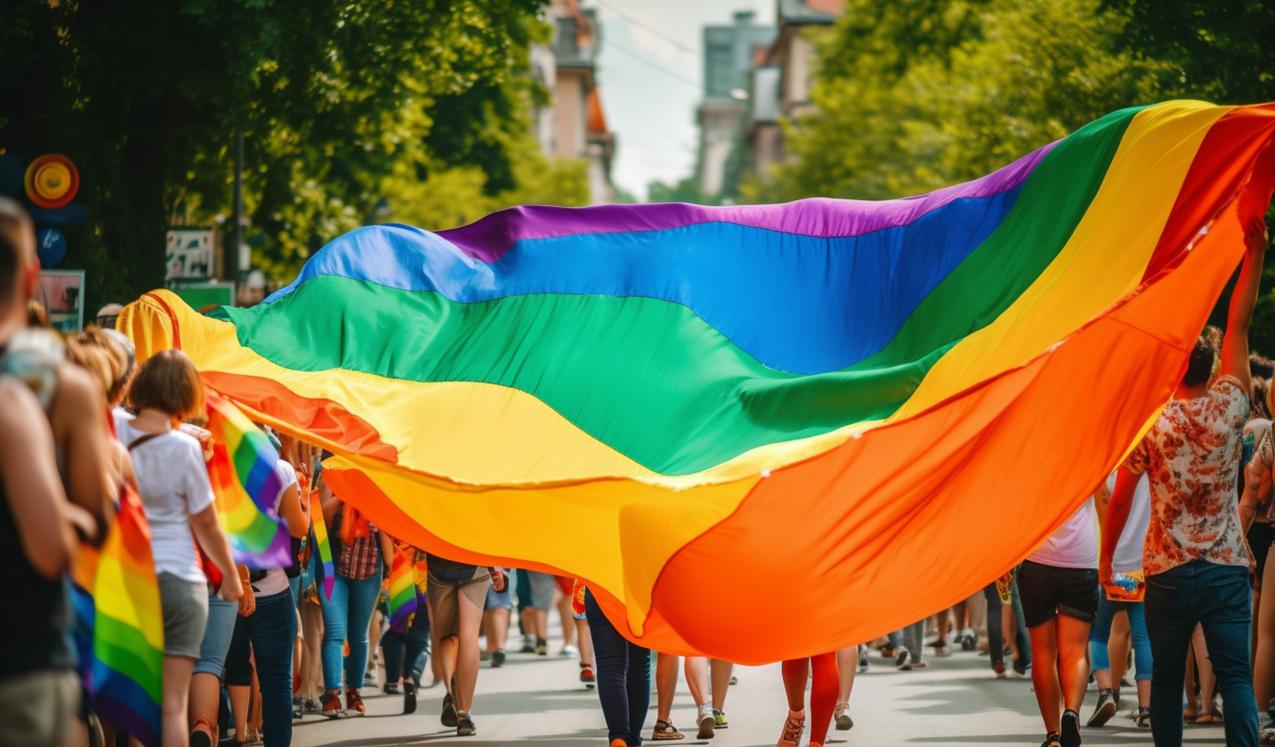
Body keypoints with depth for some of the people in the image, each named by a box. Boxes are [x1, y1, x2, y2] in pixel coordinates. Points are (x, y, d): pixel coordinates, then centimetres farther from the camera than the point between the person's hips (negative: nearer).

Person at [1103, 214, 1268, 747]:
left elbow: (1121, 498, 0)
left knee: (1167, 678, 8)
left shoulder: (1149, 424, -5)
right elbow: (1239, 325, 1)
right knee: (1235, 675, -2)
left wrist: (1106, 556, 13)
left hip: (1168, 572, 0)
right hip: (1227, 569, 0)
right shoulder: (1227, 410, -3)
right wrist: (1255, 253, 2)